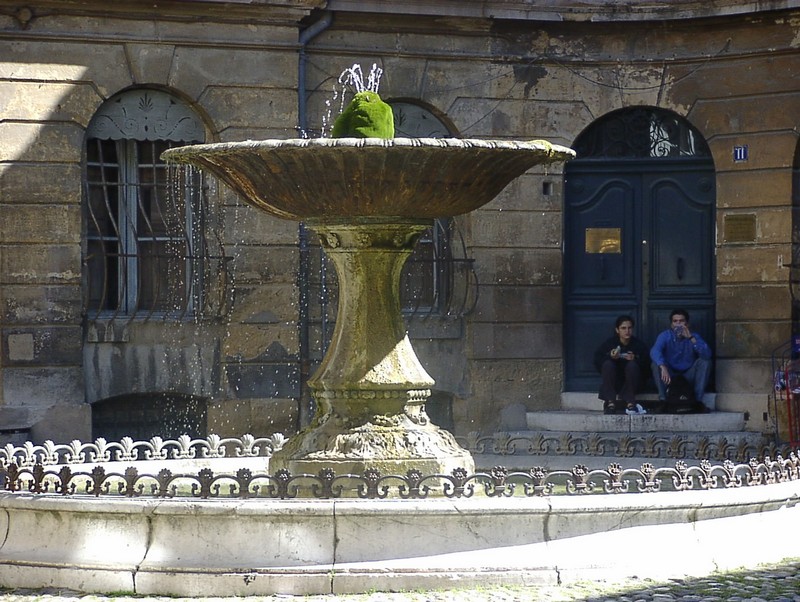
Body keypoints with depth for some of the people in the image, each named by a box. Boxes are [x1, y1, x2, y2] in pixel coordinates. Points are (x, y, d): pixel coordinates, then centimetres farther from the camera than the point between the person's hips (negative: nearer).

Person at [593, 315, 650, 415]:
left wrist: (635, 359, -26)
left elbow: (646, 365, -8)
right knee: (608, 364, -26)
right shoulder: (608, 343, -1)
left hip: (630, 383, 0)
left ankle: (630, 404, -32)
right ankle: (610, 403, -32)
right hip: (613, 383, 0)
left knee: (632, 365, -27)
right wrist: (610, 357, -26)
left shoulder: (639, 345, 0)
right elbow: (597, 362, -8)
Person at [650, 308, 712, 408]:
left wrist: (691, 338, -35)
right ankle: (663, 400, -27)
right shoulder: (665, 336, -10)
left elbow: (707, 354, -25)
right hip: (670, 376, -1)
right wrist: (663, 368, -50)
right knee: (656, 364, -26)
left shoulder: (694, 337, -7)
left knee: (704, 362, -21)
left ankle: (698, 400, -23)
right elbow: (654, 351, -31)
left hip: (688, 376, 1)